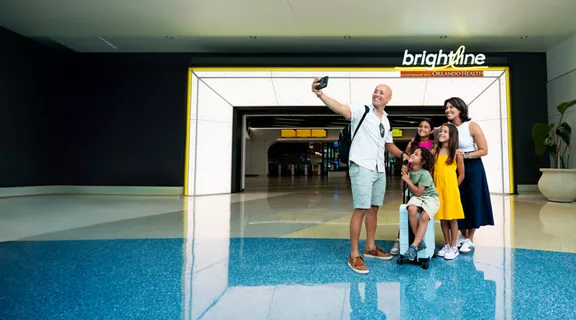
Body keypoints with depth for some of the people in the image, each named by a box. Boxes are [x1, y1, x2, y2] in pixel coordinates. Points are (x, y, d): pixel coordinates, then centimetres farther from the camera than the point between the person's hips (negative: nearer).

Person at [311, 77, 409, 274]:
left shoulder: (386, 121, 16)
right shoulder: (361, 111, -5)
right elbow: (340, 108, -24)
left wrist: (402, 154, 9)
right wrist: (320, 94, -40)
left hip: (379, 170, 8)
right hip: (361, 167, -7)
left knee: (373, 208, 14)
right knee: (361, 209, -9)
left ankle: (370, 248, 28)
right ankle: (354, 255, 0)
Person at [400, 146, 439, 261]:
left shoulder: (425, 174, -16)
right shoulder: (409, 170, 2)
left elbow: (418, 192, -18)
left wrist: (408, 180, -17)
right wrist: (404, 173, 1)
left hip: (430, 197, -4)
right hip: (416, 197, 4)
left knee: (424, 216, -32)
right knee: (411, 209, -31)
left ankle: (414, 246, -25)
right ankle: (420, 241, -18)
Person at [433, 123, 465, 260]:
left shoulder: (456, 153, -3)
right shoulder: (435, 151, 6)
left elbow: (461, 174, 1)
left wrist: (453, 187, 0)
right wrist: (434, 186, 0)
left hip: (450, 188, -3)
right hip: (437, 188, 3)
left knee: (452, 217, 3)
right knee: (442, 217, 10)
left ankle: (453, 247, 13)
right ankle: (446, 245, 22)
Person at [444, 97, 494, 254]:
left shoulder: (472, 126, -11)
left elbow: (484, 150, -13)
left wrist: (465, 155, -22)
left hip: (472, 169, -4)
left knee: (472, 203, 3)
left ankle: (470, 240, 16)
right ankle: (463, 236, 24)